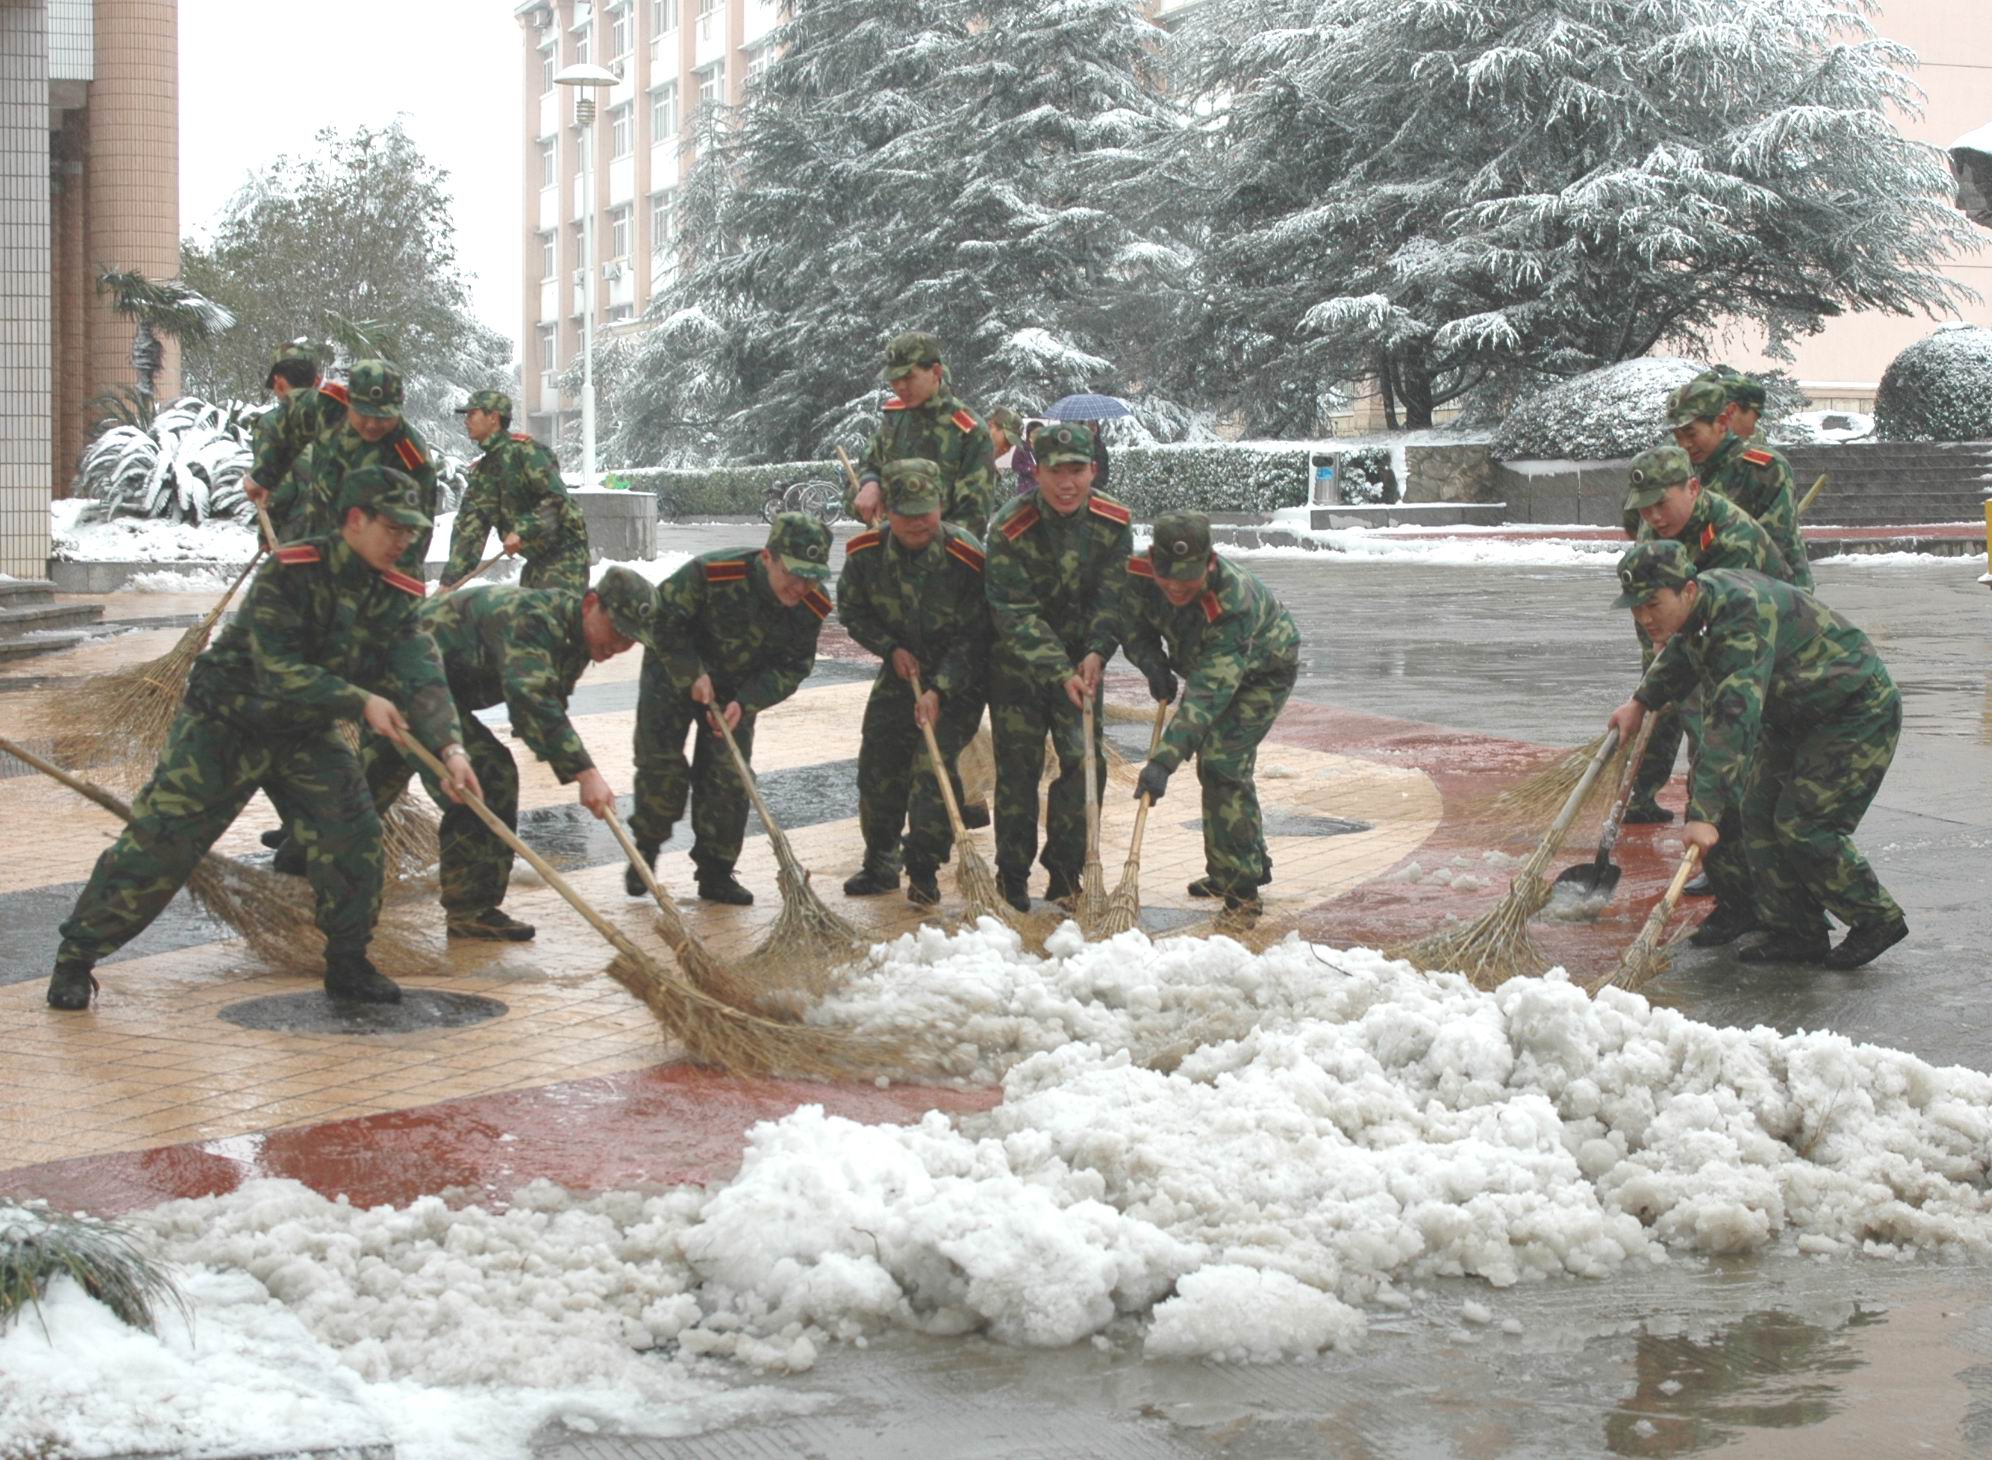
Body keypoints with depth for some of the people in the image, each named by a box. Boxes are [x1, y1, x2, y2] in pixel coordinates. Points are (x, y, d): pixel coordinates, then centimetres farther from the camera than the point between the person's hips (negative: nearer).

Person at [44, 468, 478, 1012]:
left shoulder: (395, 598, -7)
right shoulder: (290, 573, -25)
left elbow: (424, 676, -17)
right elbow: (279, 669, -30)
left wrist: (450, 746, -32)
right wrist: (361, 702, -33)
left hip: (306, 733, 5)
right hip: (226, 721, -5)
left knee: (354, 835, -10)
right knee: (160, 840, -6)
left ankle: (347, 964, 8)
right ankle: (77, 956, 7)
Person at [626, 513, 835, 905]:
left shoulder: (812, 607, -22)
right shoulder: (711, 574, -35)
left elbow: (793, 667, -11)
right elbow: (662, 618, -22)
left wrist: (746, 701, -25)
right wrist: (692, 675, -25)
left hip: (737, 689, 3)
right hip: (673, 675, -3)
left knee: (728, 779, 0)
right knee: (661, 766, -5)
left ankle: (715, 873, 10)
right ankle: (645, 850, 18)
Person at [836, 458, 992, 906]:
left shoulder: (967, 559, -25)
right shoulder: (866, 553, -13)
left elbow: (974, 638, -20)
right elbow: (852, 611, 4)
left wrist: (939, 691, -26)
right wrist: (891, 648, -10)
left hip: (959, 679, -4)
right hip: (900, 670, 4)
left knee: (934, 764, -16)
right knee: (878, 765, 3)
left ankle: (924, 870, -6)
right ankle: (880, 863, 20)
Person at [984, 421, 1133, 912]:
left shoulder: (1113, 525, -10)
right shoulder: (1009, 531, -21)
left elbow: (1113, 597, -8)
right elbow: (1016, 615, -22)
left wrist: (1096, 653, -25)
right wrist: (1060, 673, -30)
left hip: (1081, 659, 3)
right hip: (1017, 663, -3)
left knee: (1086, 762, -3)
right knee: (1018, 766, -2)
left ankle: (1065, 872, 10)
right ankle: (1012, 877, 9)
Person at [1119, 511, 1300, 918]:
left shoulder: (1233, 605, -44)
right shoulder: (1139, 573, -27)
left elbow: (1208, 694, -48)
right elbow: (1132, 626, -4)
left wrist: (1163, 762, -53)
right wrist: (1152, 664, -24)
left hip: (1264, 669, -7)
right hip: (1207, 661, 7)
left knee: (1222, 763, -19)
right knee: (1215, 765, 16)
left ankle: (1240, 888, -12)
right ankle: (1252, 865, 35)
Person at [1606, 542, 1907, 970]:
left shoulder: (1742, 621, -36)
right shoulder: (1698, 609, -6)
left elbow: (1732, 722, -46)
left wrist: (1704, 813, -51)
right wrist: (1642, 702, 30)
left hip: (1857, 714, -10)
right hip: (1794, 716, 10)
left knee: (1802, 824, -14)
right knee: (1758, 812, 3)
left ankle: (1877, 921, 4)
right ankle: (1797, 934, 9)